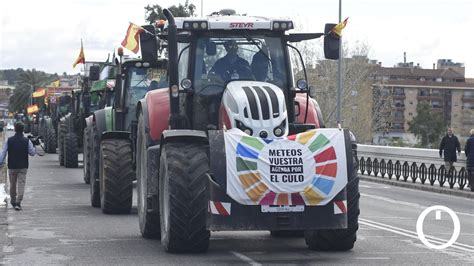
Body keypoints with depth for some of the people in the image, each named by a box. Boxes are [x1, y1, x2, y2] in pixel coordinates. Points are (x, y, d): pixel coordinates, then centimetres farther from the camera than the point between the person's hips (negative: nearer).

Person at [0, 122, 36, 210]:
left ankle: (13, 201, 29)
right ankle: (18, 202, -13)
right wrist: (34, 147, 19)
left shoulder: (9, 140, -3)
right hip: (23, 166, -1)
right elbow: (32, 153, 0)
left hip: (12, 166, 1)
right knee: (21, 184, -1)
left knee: (12, 184, 15)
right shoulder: (27, 141, -6)